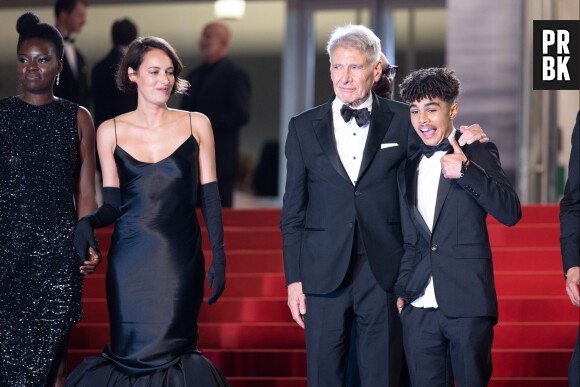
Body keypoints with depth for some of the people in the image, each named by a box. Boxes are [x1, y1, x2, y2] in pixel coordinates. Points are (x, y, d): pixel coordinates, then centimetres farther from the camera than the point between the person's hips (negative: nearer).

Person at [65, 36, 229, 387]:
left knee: (172, 354, -4)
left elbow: (209, 196, 4)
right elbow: (113, 203, 7)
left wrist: (218, 257, -3)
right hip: (131, 262, 0)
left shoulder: (196, 125, 5)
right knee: (130, 354, -2)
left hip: (181, 263, 0)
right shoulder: (110, 132, 6)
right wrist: (88, 223, -14)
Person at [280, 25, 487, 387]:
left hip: (384, 273, -1)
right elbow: (293, 212, 8)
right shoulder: (304, 127, 7)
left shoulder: (402, 120, 4)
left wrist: (461, 141, -6)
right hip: (324, 272, 1)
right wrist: (294, 279, 3)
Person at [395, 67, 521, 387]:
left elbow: (511, 213, -10)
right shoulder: (408, 168, 18)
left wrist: (465, 171, -18)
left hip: (467, 304, -4)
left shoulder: (478, 154, 3)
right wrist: (401, 289, 14)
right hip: (418, 308, 4)